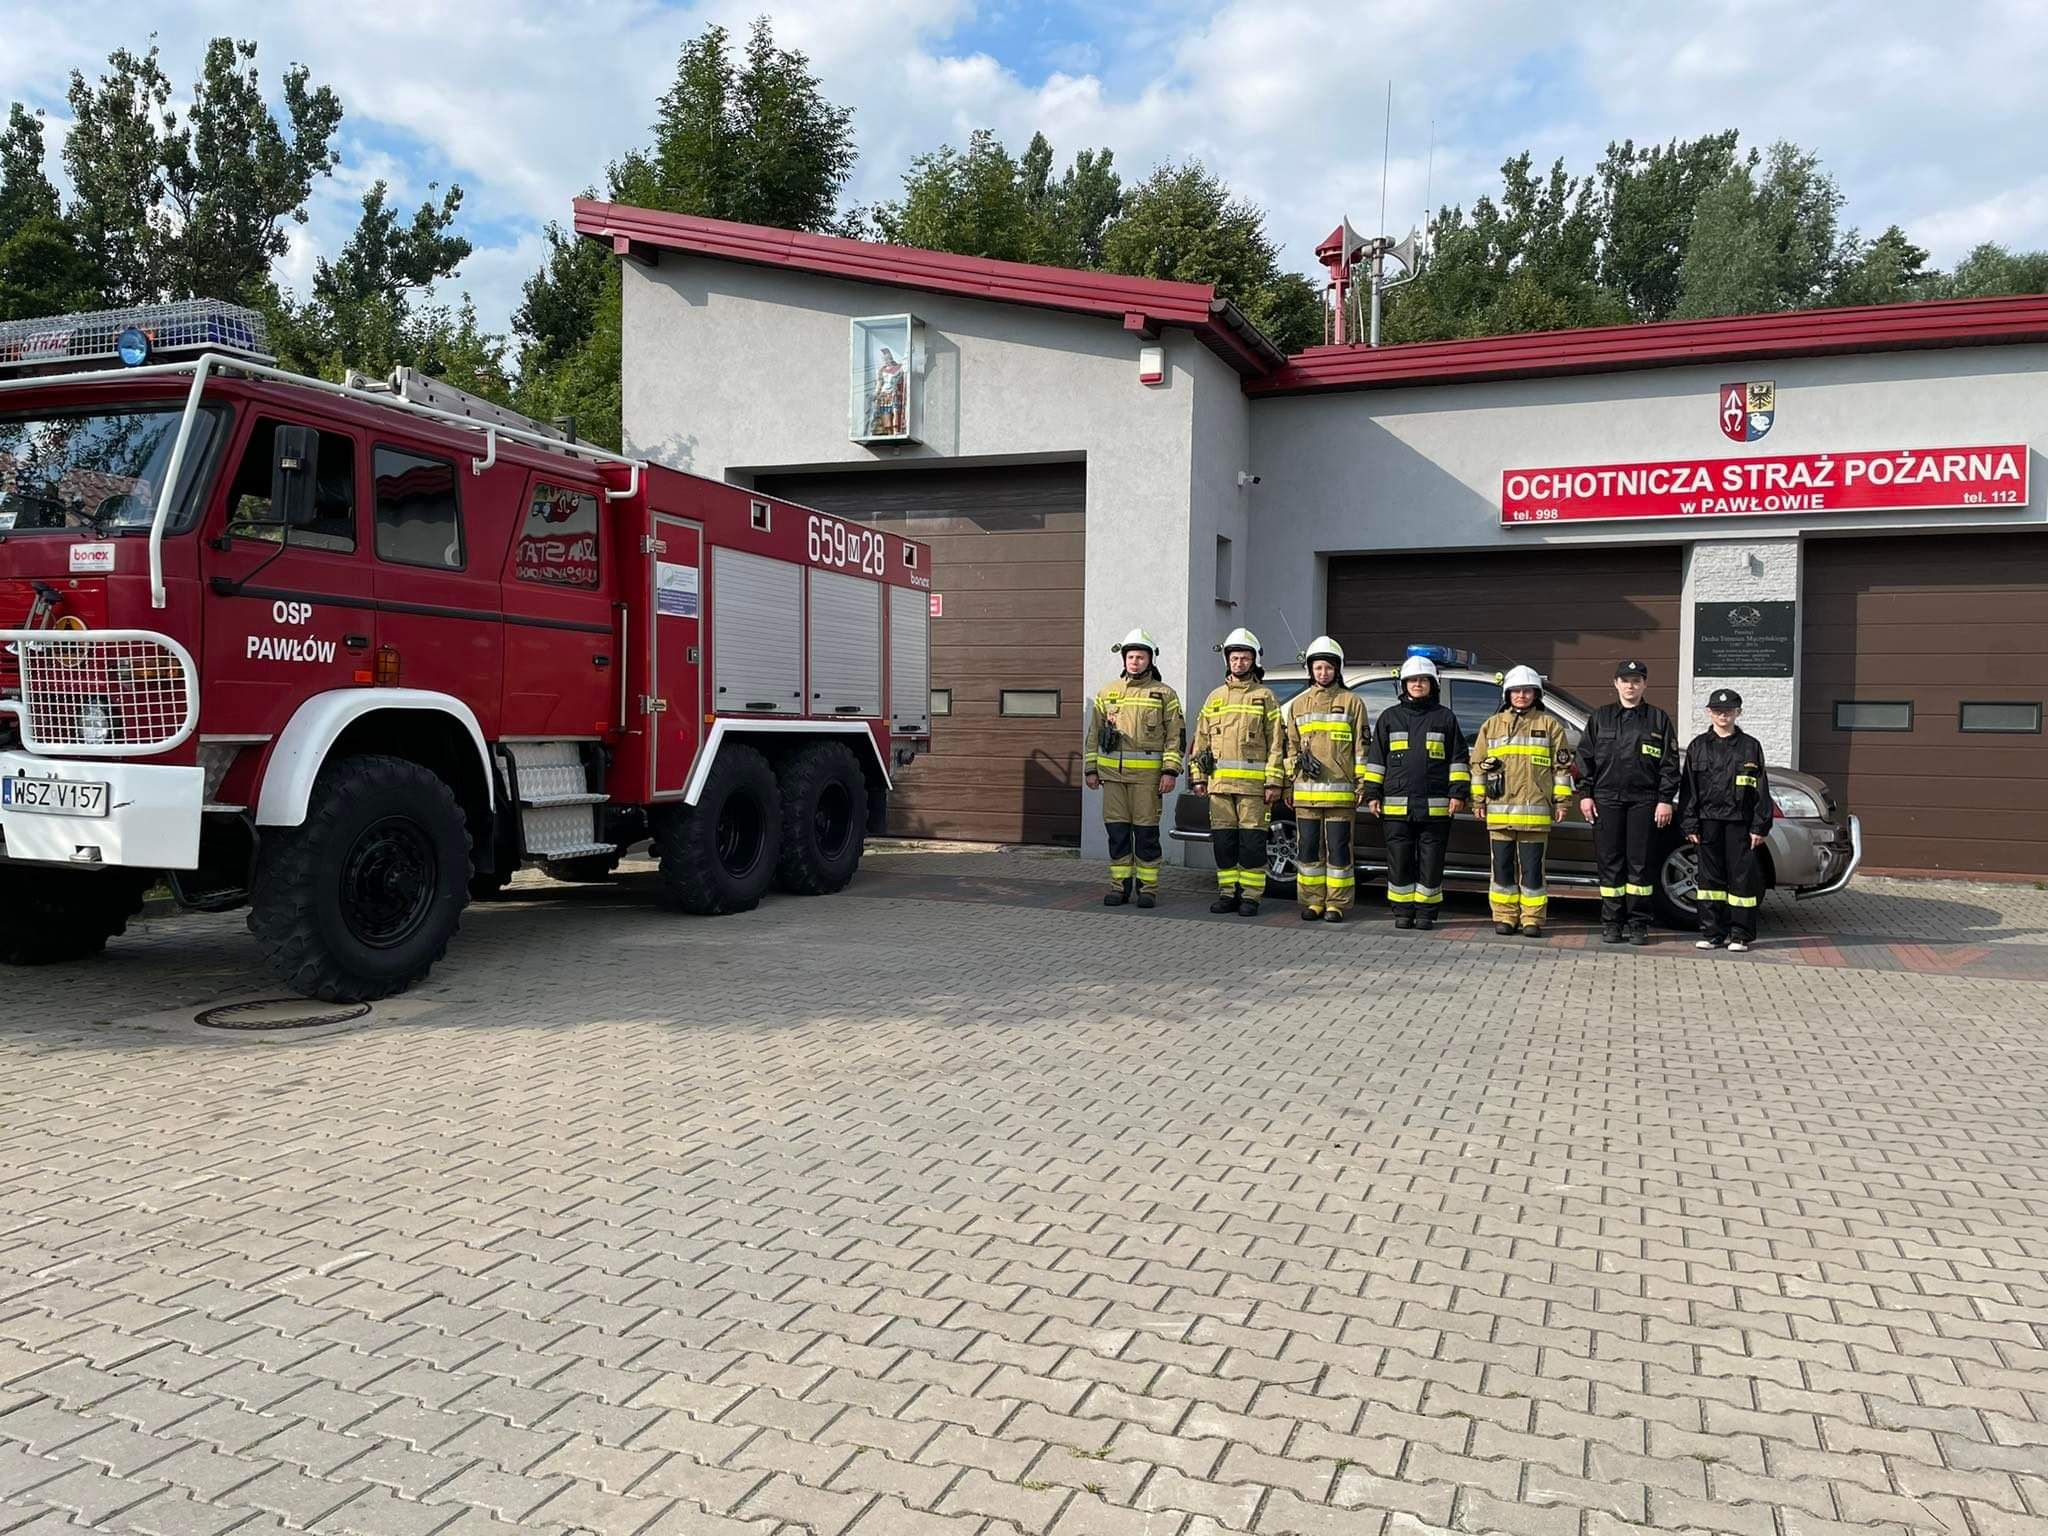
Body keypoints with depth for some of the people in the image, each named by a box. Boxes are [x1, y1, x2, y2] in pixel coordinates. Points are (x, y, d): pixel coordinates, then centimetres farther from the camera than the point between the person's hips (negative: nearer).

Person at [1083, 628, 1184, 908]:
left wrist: (1170, 771, -8)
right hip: (1112, 773, 3)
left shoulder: (1164, 694, 4)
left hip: (1148, 774, -3)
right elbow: (1094, 733, 15)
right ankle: (1120, 885, 13)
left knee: (1146, 832, -1)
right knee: (1117, 831, 5)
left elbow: (1176, 735, 0)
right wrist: (1090, 768, 9)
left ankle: (1147, 888, 7)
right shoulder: (1108, 693, 14)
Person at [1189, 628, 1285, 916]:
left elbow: (1276, 742, -1)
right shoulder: (1216, 697, 17)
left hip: (1253, 783, -4)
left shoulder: (1265, 697, 4)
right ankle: (1227, 892, 14)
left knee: (1251, 840, -3)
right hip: (1219, 782, 4)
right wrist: (1199, 777, 9)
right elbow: (1201, 739, 17)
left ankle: (1250, 896, 4)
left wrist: (1273, 782, -8)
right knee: (1223, 839, 6)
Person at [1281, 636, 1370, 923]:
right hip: (1306, 791, 3)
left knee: (1338, 849, -1)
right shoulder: (1298, 703, 15)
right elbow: (1291, 745, 19)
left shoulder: (1352, 702, 5)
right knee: (1308, 848, 5)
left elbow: (1361, 746, 3)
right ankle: (1313, 901, 14)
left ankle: (1337, 904, 5)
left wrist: (1362, 783, -2)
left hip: (1340, 791, -3)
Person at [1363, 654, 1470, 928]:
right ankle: (1403, 911, 14)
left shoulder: (1445, 717, 8)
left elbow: (1459, 758, 8)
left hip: (1436, 806, -1)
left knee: (1431, 862, 3)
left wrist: (1458, 793, -1)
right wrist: (1373, 794, 6)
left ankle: (1426, 912, 12)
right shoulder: (1389, 717, 11)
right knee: (1400, 862, 4)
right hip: (1397, 805, 1)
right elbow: (1376, 758, 12)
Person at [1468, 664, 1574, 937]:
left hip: (1535, 810, -2)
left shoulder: (1550, 724, 7)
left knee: (1532, 867, 0)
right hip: (1499, 810, 2)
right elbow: (1478, 764, 13)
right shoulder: (1493, 724, 12)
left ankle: (1532, 919, 5)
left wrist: (1561, 801, 1)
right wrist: (1478, 800, 8)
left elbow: (1562, 765, 6)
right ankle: (1505, 917, 13)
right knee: (1502, 866, 6)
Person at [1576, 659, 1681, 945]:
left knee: (1640, 863, 1)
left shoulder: (1658, 719, 8)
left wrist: (1666, 799, -2)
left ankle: (1638, 924, 9)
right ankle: (1611, 923, 9)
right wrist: (1585, 793, 1)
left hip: (1644, 801, -1)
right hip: (1606, 800, 1)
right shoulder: (1601, 717, 11)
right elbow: (1585, 756, 10)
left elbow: (1670, 762, 5)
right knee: (1610, 862, 2)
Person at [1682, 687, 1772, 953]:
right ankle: (1712, 932, 13)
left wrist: (1760, 826, -1)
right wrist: (1690, 824, 1)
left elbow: (1761, 789, 5)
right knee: (1710, 876, 5)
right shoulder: (1698, 746, 7)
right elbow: (1689, 788, 7)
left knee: (1742, 877, 0)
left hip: (1739, 821, -1)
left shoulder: (1750, 746, 5)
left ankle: (1741, 934, 7)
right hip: (1709, 820, 1)